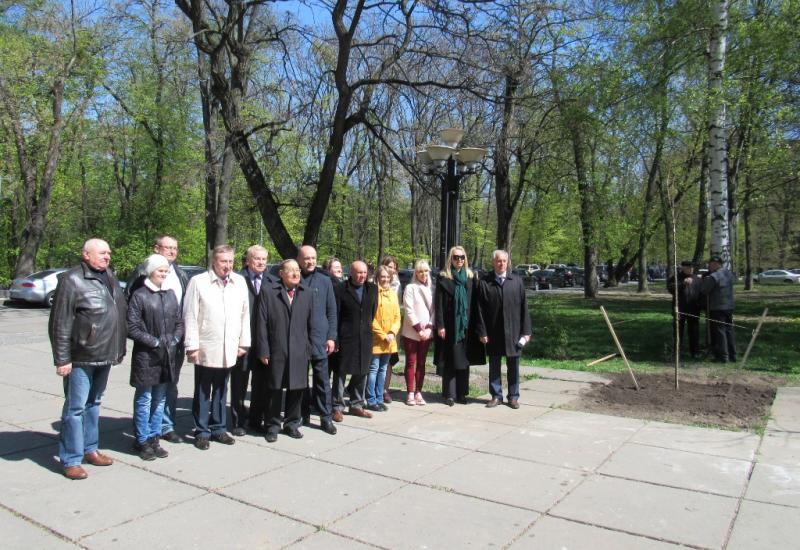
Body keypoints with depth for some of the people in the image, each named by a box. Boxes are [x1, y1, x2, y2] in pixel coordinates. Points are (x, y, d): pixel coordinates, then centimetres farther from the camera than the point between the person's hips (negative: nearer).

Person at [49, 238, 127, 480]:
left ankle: (90, 449, 30)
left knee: (94, 403, 17)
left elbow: (122, 313, 17)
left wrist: (119, 349, 14)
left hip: (104, 356, 7)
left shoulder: (110, 278, 11)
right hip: (81, 358, -7)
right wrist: (62, 358, -15)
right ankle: (71, 460, 10)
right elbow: (60, 323, -14)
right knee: (75, 407, 0)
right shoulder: (72, 280, -11)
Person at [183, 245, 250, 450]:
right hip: (205, 348, -3)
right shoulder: (198, 282, -6)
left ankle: (218, 428, 26)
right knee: (202, 392, 7)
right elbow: (190, 316, -6)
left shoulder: (240, 282, 5)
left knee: (221, 391, 14)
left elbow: (245, 314, 8)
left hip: (229, 349, 3)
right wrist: (192, 345, -9)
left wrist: (244, 342, 6)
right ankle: (202, 431, 19)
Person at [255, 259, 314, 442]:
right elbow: (261, 323, -3)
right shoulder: (268, 291, -1)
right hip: (276, 351, -2)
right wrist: (263, 351, -7)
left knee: (296, 389, 9)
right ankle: (273, 426, 22)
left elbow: (311, 323, 8)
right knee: (274, 390, 7)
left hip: (299, 352, 3)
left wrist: (309, 349, 4)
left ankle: (292, 424, 26)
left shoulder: (307, 294, 8)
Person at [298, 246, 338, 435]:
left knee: (322, 378, 2)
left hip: (319, 338, 1)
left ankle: (326, 417, 10)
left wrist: (331, 337, 1)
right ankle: (304, 414, 21)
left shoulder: (325, 281, 6)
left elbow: (331, 311, 7)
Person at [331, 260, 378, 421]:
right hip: (345, 338, -5)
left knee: (362, 372, 12)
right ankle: (337, 407, 12)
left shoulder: (372, 289, 9)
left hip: (365, 338, 5)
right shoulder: (340, 289, -6)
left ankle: (357, 404, 26)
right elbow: (335, 315, -7)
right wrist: (335, 338, -9)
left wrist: (368, 328, 10)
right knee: (340, 372, 1)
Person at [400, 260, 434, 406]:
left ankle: (418, 392, 13)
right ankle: (410, 393, 5)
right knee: (411, 363, 1)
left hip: (427, 332, 4)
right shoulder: (410, 287, -4)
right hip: (411, 332, -4)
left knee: (421, 363, 7)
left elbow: (434, 310, 6)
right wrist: (419, 329, -14)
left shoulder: (431, 289, 9)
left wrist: (429, 327, -8)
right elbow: (409, 311, -10)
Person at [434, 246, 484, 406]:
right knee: (449, 360, 0)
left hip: (466, 325, 3)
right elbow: (438, 303, -4)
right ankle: (449, 394, 7)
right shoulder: (443, 277, 0)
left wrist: (475, 324, 2)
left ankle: (461, 393, 15)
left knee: (463, 359, 7)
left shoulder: (471, 277, 8)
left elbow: (475, 302, 8)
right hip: (449, 326, -3)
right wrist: (440, 325, -10)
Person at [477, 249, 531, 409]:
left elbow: (524, 307, 3)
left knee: (513, 366, 9)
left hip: (513, 332, 1)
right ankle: (496, 396, 21)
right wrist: (482, 332, -7)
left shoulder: (517, 281, 3)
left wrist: (526, 331, -1)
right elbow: (480, 309, -3)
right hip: (493, 332, -1)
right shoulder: (485, 282, -2)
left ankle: (513, 396, 21)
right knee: (494, 366, 9)